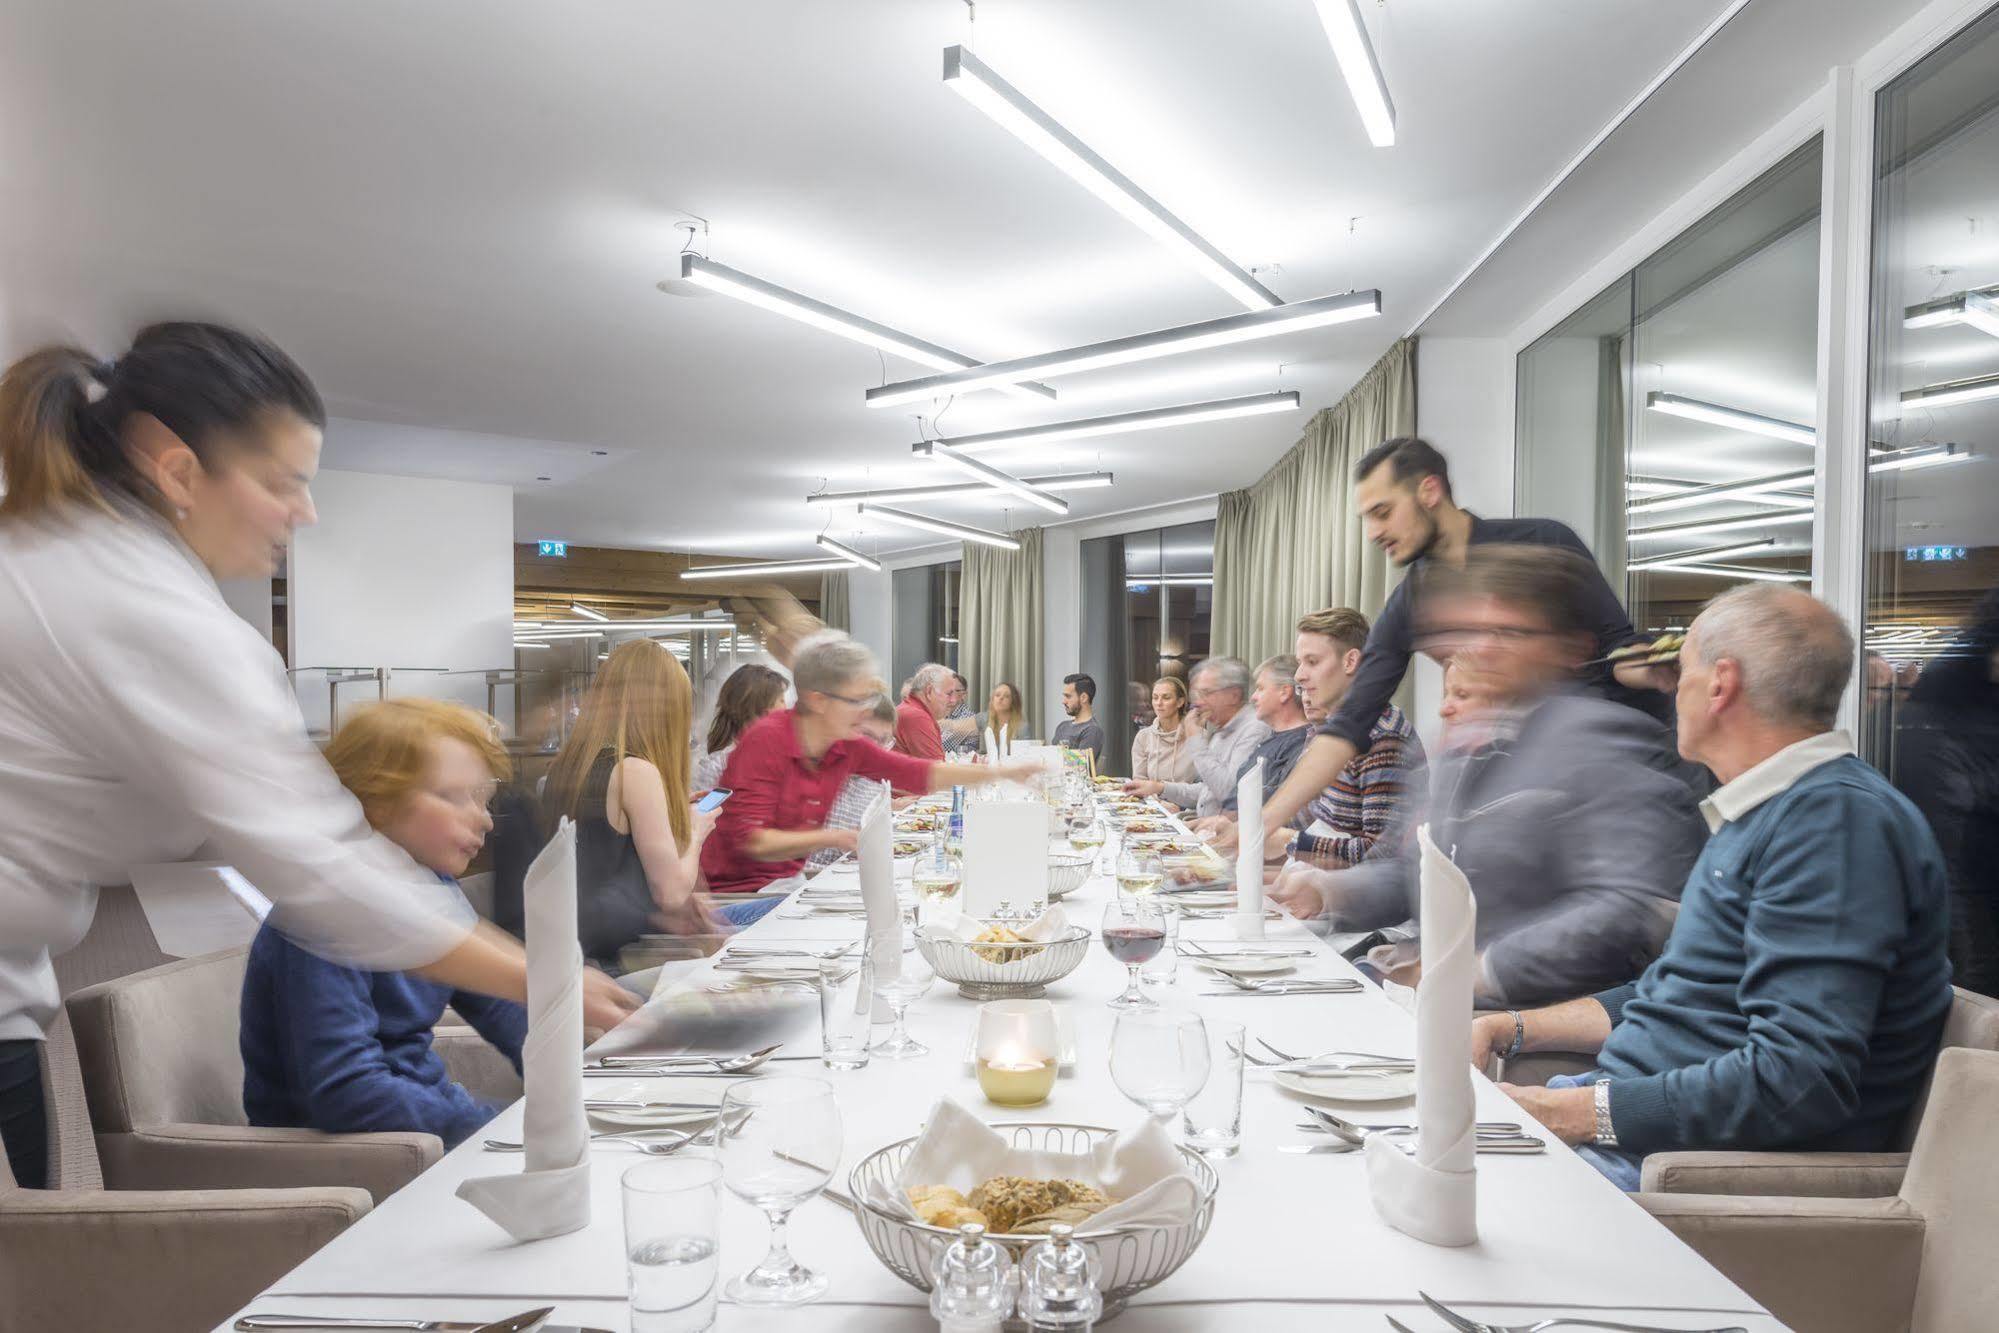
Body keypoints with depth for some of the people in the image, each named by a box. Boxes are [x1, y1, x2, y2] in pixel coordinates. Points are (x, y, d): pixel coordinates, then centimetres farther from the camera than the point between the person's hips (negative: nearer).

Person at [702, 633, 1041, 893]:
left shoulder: (847, 747, -1)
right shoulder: (767, 740, -20)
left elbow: (922, 775, 5)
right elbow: (747, 841, -23)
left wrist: (1002, 772, 1)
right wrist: (829, 838, -31)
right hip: (736, 889, -7)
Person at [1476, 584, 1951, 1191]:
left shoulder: (1836, 818, -17)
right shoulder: (1757, 814, 17)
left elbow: (1801, 1080, -27)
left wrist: (1580, 1113, -23)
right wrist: (1513, 1029, 12)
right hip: (1622, 1109, 9)